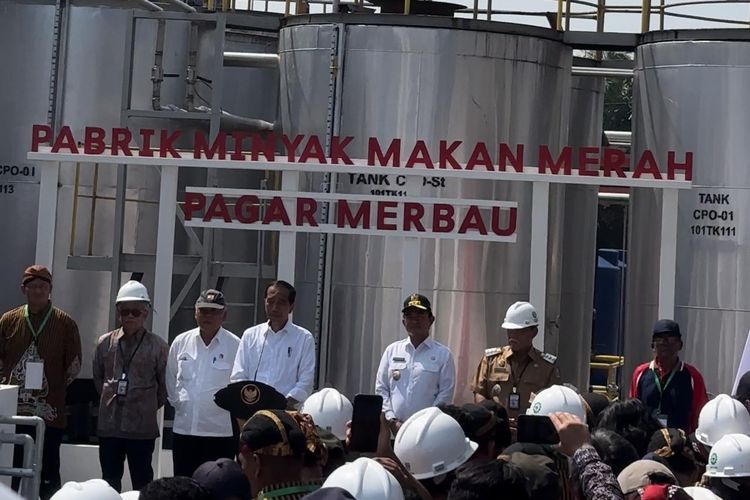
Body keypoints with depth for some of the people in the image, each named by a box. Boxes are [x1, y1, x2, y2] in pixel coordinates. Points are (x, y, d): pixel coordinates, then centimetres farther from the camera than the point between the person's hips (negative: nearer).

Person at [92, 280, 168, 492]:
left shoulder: (157, 346, -4)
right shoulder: (105, 343, 4)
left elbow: (165, 386, 3)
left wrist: (148, 407, 8)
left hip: (142, 428, -3)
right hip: (109, 425, 3)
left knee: (142, 482, 3)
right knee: (110, 482, 10)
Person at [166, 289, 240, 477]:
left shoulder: (235, 345, -6)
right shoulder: (181, 342, 6)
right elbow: (171, 378, 17)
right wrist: (177, 402, 11)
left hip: (220, 431, -4)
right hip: (183, 428, 4)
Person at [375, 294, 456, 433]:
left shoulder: (443, 354, 4)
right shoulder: (392, 351, 13)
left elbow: (445, 395, -1)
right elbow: (381, 389, 11)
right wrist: (392, 421, -1)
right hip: (393, 428, 2)